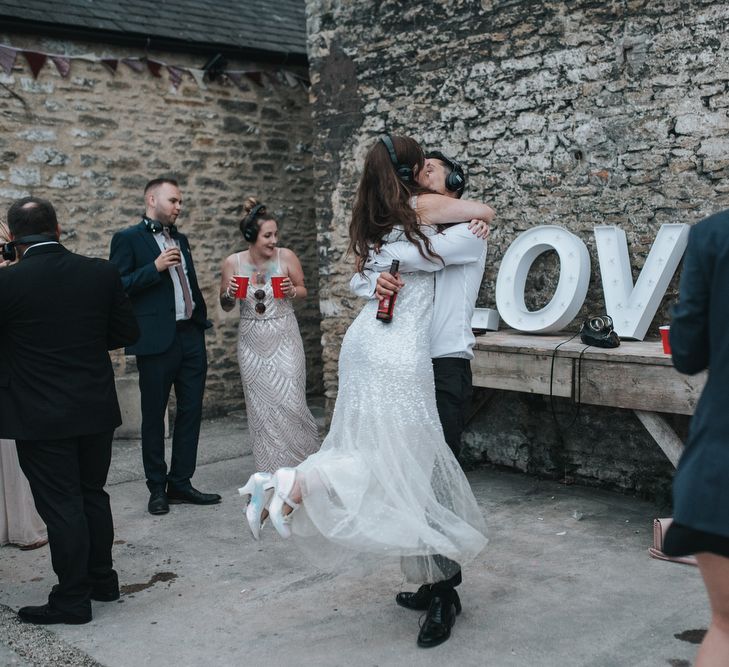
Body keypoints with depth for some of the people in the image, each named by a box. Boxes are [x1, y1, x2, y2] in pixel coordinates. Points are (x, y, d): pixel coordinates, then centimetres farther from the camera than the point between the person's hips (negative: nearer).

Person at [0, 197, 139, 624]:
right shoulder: (102, 273, -4)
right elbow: (128, 333, 3)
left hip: (40, 416, -4)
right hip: (97, 410, 4)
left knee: (61, 505, 5)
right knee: (93, 495, 18)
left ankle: (73, 600, 14)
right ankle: (102, 580, 31)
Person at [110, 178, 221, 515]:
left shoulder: (180, 239, 19)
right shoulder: (128, 239, -2)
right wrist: (155, 267, -18)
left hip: (191, 337, 7)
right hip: (157, 341, -6)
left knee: (191, 411, 7)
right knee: (154, 416, 4)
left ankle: (180, 482, 17)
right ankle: (157, 488, 15)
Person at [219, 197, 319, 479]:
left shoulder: (286, 257, -7)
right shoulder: (233, 262, -4)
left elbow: (303, 291, 8)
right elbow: (225, 306, 8)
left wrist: (292, 291, -13)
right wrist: (229, 294, -13)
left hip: (284, 339, -1)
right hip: (252, 343, 2)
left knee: (290, 403, -6)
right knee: (260, 410, 4)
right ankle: (271, 473, 17)